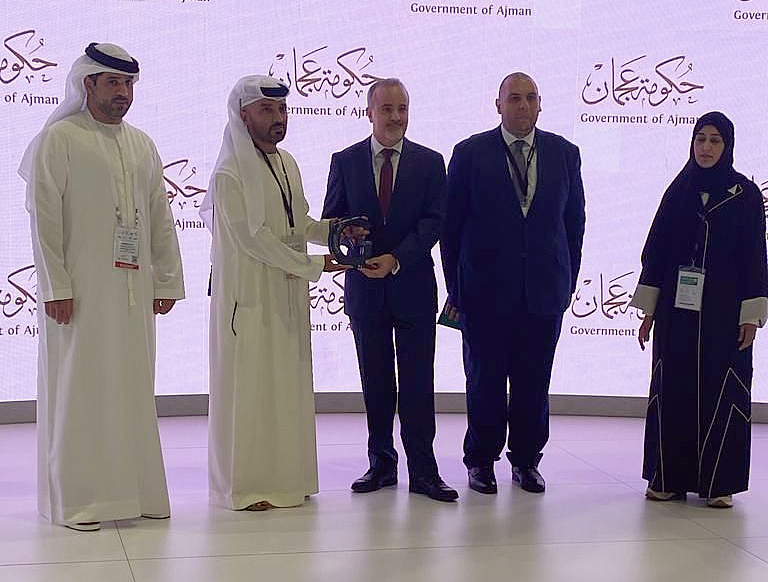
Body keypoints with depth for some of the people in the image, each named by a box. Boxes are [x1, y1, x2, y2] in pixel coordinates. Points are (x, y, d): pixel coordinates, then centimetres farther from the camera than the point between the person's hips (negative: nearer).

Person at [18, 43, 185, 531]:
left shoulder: (142, 145, 14)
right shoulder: (58, 140, -2)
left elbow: (161, 219, 15)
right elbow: (44, 218, -7)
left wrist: (167, 281, 8)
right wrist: (55, 287, -14)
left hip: (133, 290, 5)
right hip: (79, 290, -5)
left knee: (132, 387, 7)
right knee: (79, 386, -1)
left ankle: (135, 490, 16)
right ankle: (76, 499, 5)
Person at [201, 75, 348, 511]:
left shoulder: (287, 164, 10)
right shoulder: (230, 173, -14)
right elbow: (251, 237, -18)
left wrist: (331, 228, -5)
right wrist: (312, 265, -15)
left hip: (288, 294, 8)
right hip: (248, 293, -8)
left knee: (288, 380, 11)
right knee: (248, 382, -2)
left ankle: (285, 476, 20)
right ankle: (243, 484, 7)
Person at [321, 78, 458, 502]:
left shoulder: (430, 162, 3)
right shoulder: (345, 161, 6)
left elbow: (433, 222, -4)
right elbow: (331, 221, 5)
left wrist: (395, 259, -17)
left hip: (413, 287, -1)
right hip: (365, 287, 1)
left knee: (417, 383, -2)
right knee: (375, 383, 9)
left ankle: (423, 471, 2)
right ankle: (381, 463, 19)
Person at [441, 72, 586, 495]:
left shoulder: (564, 154, 7)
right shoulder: (470, 154, 0)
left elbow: (574, 221, 12)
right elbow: (451, 224, 2)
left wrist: (568, 281, 8)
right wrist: (455, 286, 0)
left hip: (544, 290, 2)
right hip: (486, 291, -2)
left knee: (534, 381, 6)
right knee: (485, 378, 4)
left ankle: (526, 459, 20)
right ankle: (481, 460, 18)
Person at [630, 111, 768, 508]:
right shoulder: (678, 191, 8)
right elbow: (656, 249, 8)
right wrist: (648, 309, 4)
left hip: (724, 311, -2)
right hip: (677, 308, 3)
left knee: (721, 391, -1)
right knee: (672, 389, 4)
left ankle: (718, 482, 6)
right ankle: (669, 478, 11)